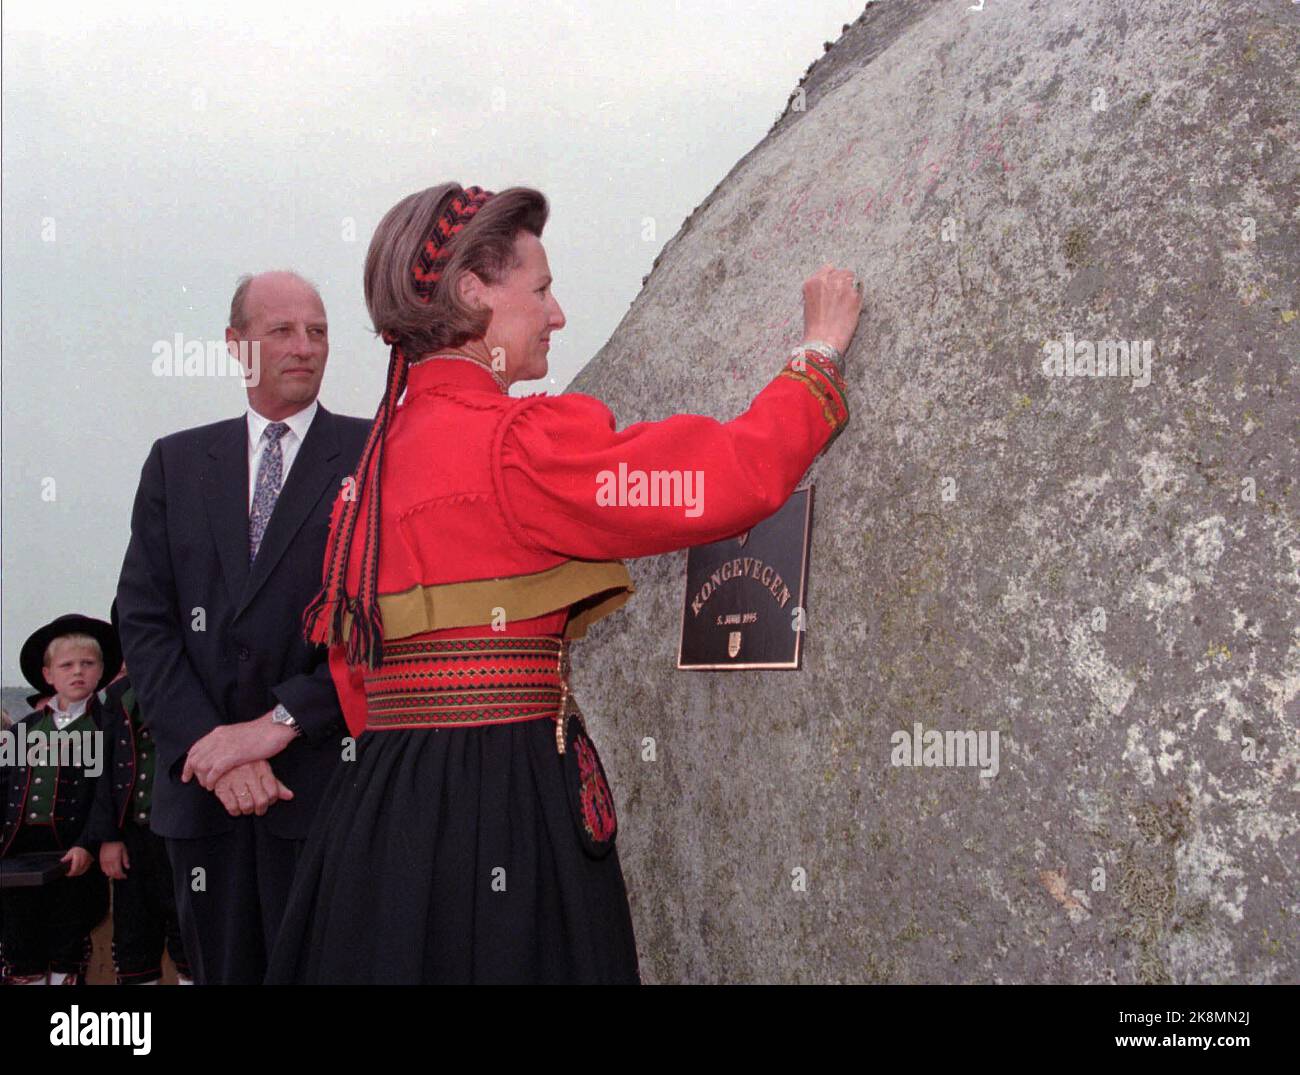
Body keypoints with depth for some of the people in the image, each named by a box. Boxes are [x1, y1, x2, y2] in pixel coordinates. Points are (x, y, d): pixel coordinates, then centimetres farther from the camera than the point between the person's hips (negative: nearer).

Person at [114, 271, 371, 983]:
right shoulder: (176, 462, 13)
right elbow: (144, 619, 5)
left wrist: (280, 722, -13)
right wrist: (210, 746, -8)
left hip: (326, 776, -3)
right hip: (199, 785, 3)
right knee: (223, 969, 10)